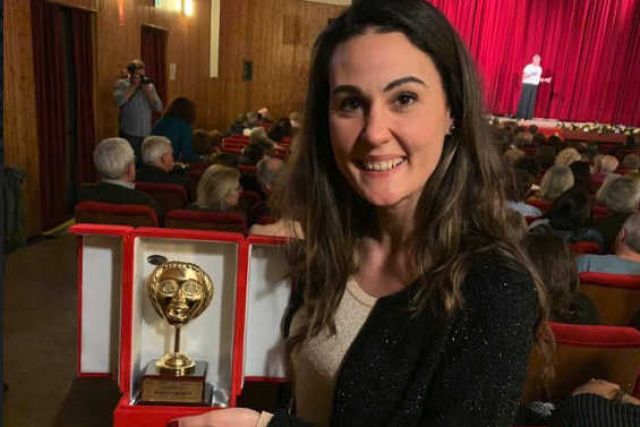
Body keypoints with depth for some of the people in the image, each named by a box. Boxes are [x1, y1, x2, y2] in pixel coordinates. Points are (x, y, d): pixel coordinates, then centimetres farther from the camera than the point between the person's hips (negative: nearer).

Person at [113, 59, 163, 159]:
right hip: (129, 134, -3)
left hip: (147, 133, 3)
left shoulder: (149, 85, 10)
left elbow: (159, 108, 1)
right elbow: (119, 101, -18)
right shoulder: (121, 84, 2)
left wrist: (147, 90, -8)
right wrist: (134, 86, -12)